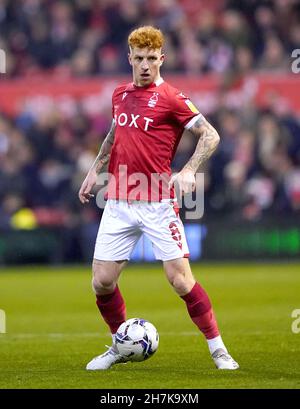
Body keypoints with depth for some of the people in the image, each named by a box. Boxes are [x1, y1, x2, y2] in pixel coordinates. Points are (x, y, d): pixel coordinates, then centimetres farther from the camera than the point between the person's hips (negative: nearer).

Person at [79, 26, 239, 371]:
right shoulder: (120, 94, 12)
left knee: (181, 280, -9)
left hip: (157, 205, -5)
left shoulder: (170, 98, -6)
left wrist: (189, 170, -21)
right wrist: (95, 169, 24)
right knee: (102, 282, 1)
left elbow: (210, 135, -8)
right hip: (118, 203, 5)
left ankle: (218, 349, 3)